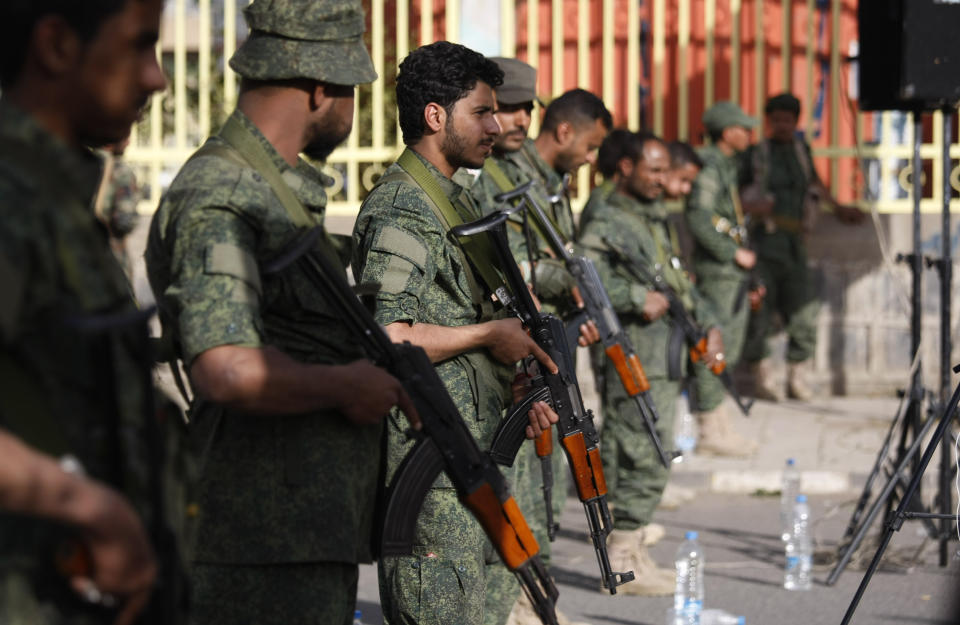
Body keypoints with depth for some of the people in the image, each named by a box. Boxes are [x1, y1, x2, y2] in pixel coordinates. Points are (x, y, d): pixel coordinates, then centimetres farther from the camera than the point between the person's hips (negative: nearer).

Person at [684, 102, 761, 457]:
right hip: (718, 272, -10)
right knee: (715, 350, -8)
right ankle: (711, 432, -6)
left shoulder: (726, 166, 19)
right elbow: (698, 217, -23)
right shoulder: (709, 166, -12)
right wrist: (734, 252, -19)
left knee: (726, 351, 12)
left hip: (733, 272, 10)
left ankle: (720, 428, 18)